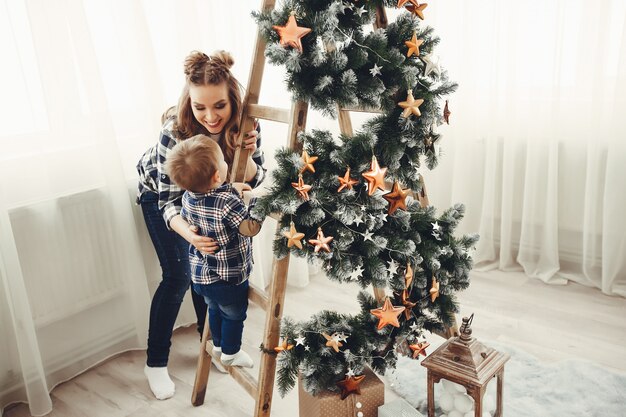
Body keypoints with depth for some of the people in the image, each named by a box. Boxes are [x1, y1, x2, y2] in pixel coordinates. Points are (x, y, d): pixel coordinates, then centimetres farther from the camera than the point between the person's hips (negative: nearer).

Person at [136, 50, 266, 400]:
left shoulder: (244, 124, -29)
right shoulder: (175, 132, -39)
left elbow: (254, 179, -19)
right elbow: (169, 200, -33)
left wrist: (246, 155, -41)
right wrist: (188, 232, -53)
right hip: (161, 194, -3)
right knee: (179, 275, -9)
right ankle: (156, 363, 10)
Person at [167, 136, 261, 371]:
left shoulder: (188, 197, -11)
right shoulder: (228, 203, -34)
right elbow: (251, 228, -33)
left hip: (200, 275, 6)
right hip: (229, 280, -6)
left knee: (215, 310, 31)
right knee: (234, 316, 21)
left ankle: (218, 346, 51)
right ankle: (230, 353, 41)